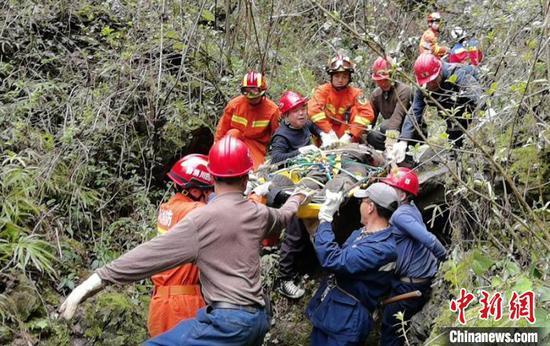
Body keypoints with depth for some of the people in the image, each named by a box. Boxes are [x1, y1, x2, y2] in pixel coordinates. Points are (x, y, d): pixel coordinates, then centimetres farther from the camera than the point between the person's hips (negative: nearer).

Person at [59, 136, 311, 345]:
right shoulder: (258, 214, 8)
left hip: (228, 322, -8)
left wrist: (97, 279, -14)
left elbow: (155, 252, -16)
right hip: (258, 318, 8)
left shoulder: (203, 219, -13)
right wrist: (298, 197, 54)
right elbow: (283, 216, 31)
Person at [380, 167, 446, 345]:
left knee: (390, 329, 3)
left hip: (411, 284, -9)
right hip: (422, 278, 9)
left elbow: (429, 240, -29)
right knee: (398, 327, 24)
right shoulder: (410, 207, 6)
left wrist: (446, 259, -15)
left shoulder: (400, 215, -22)